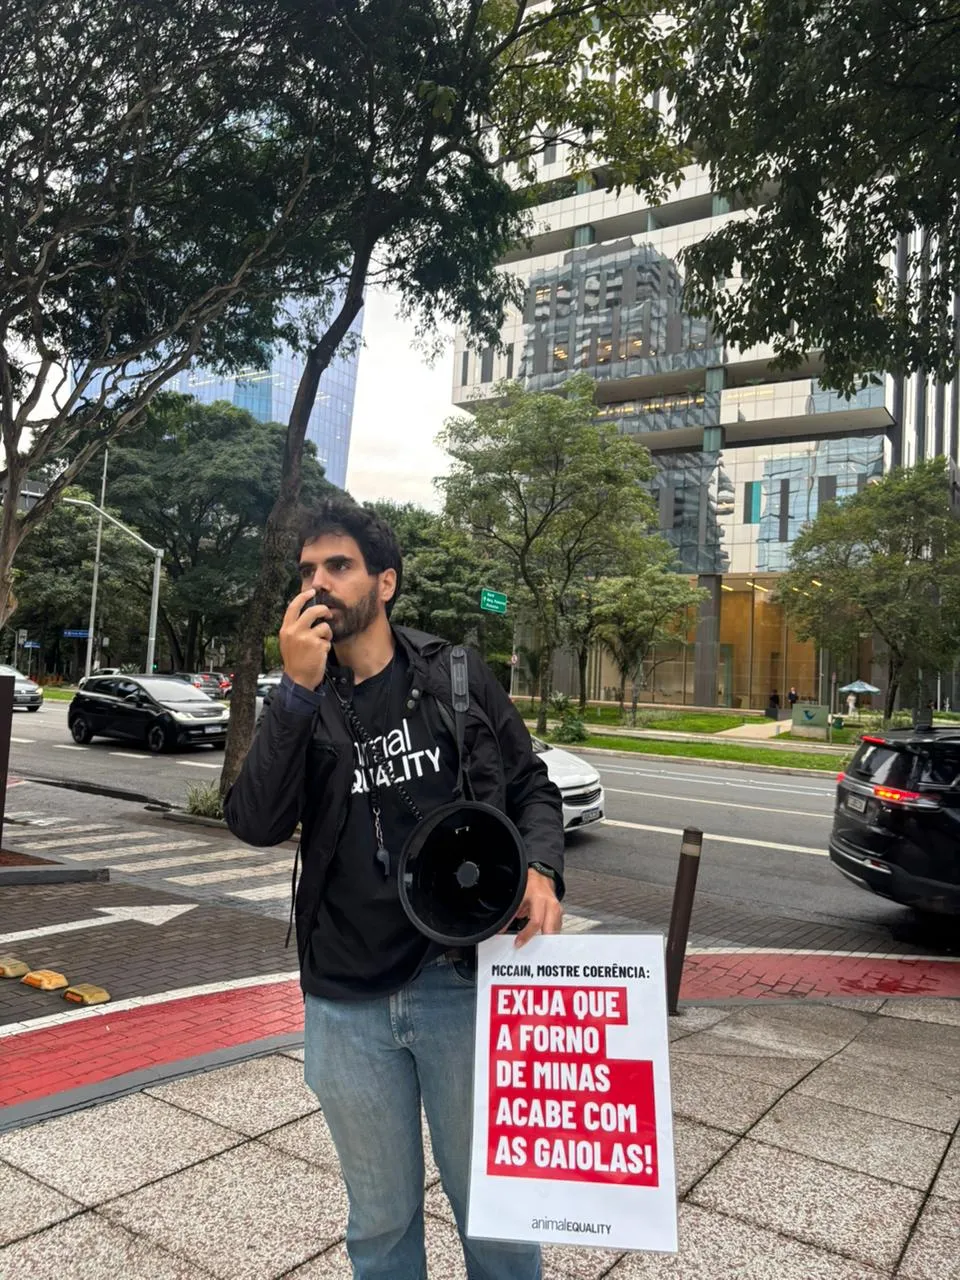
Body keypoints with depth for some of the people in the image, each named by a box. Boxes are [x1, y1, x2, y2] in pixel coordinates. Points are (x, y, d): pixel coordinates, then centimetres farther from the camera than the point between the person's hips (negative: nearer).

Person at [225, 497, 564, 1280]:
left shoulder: (458, 678, -1)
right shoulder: (300, 702, 2)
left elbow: (533, 789, 5)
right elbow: (258, 824, -11)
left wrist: (541, 870, -15)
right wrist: (299, 691, -20)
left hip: (465, 982, -1)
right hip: (345, 1003, 2)